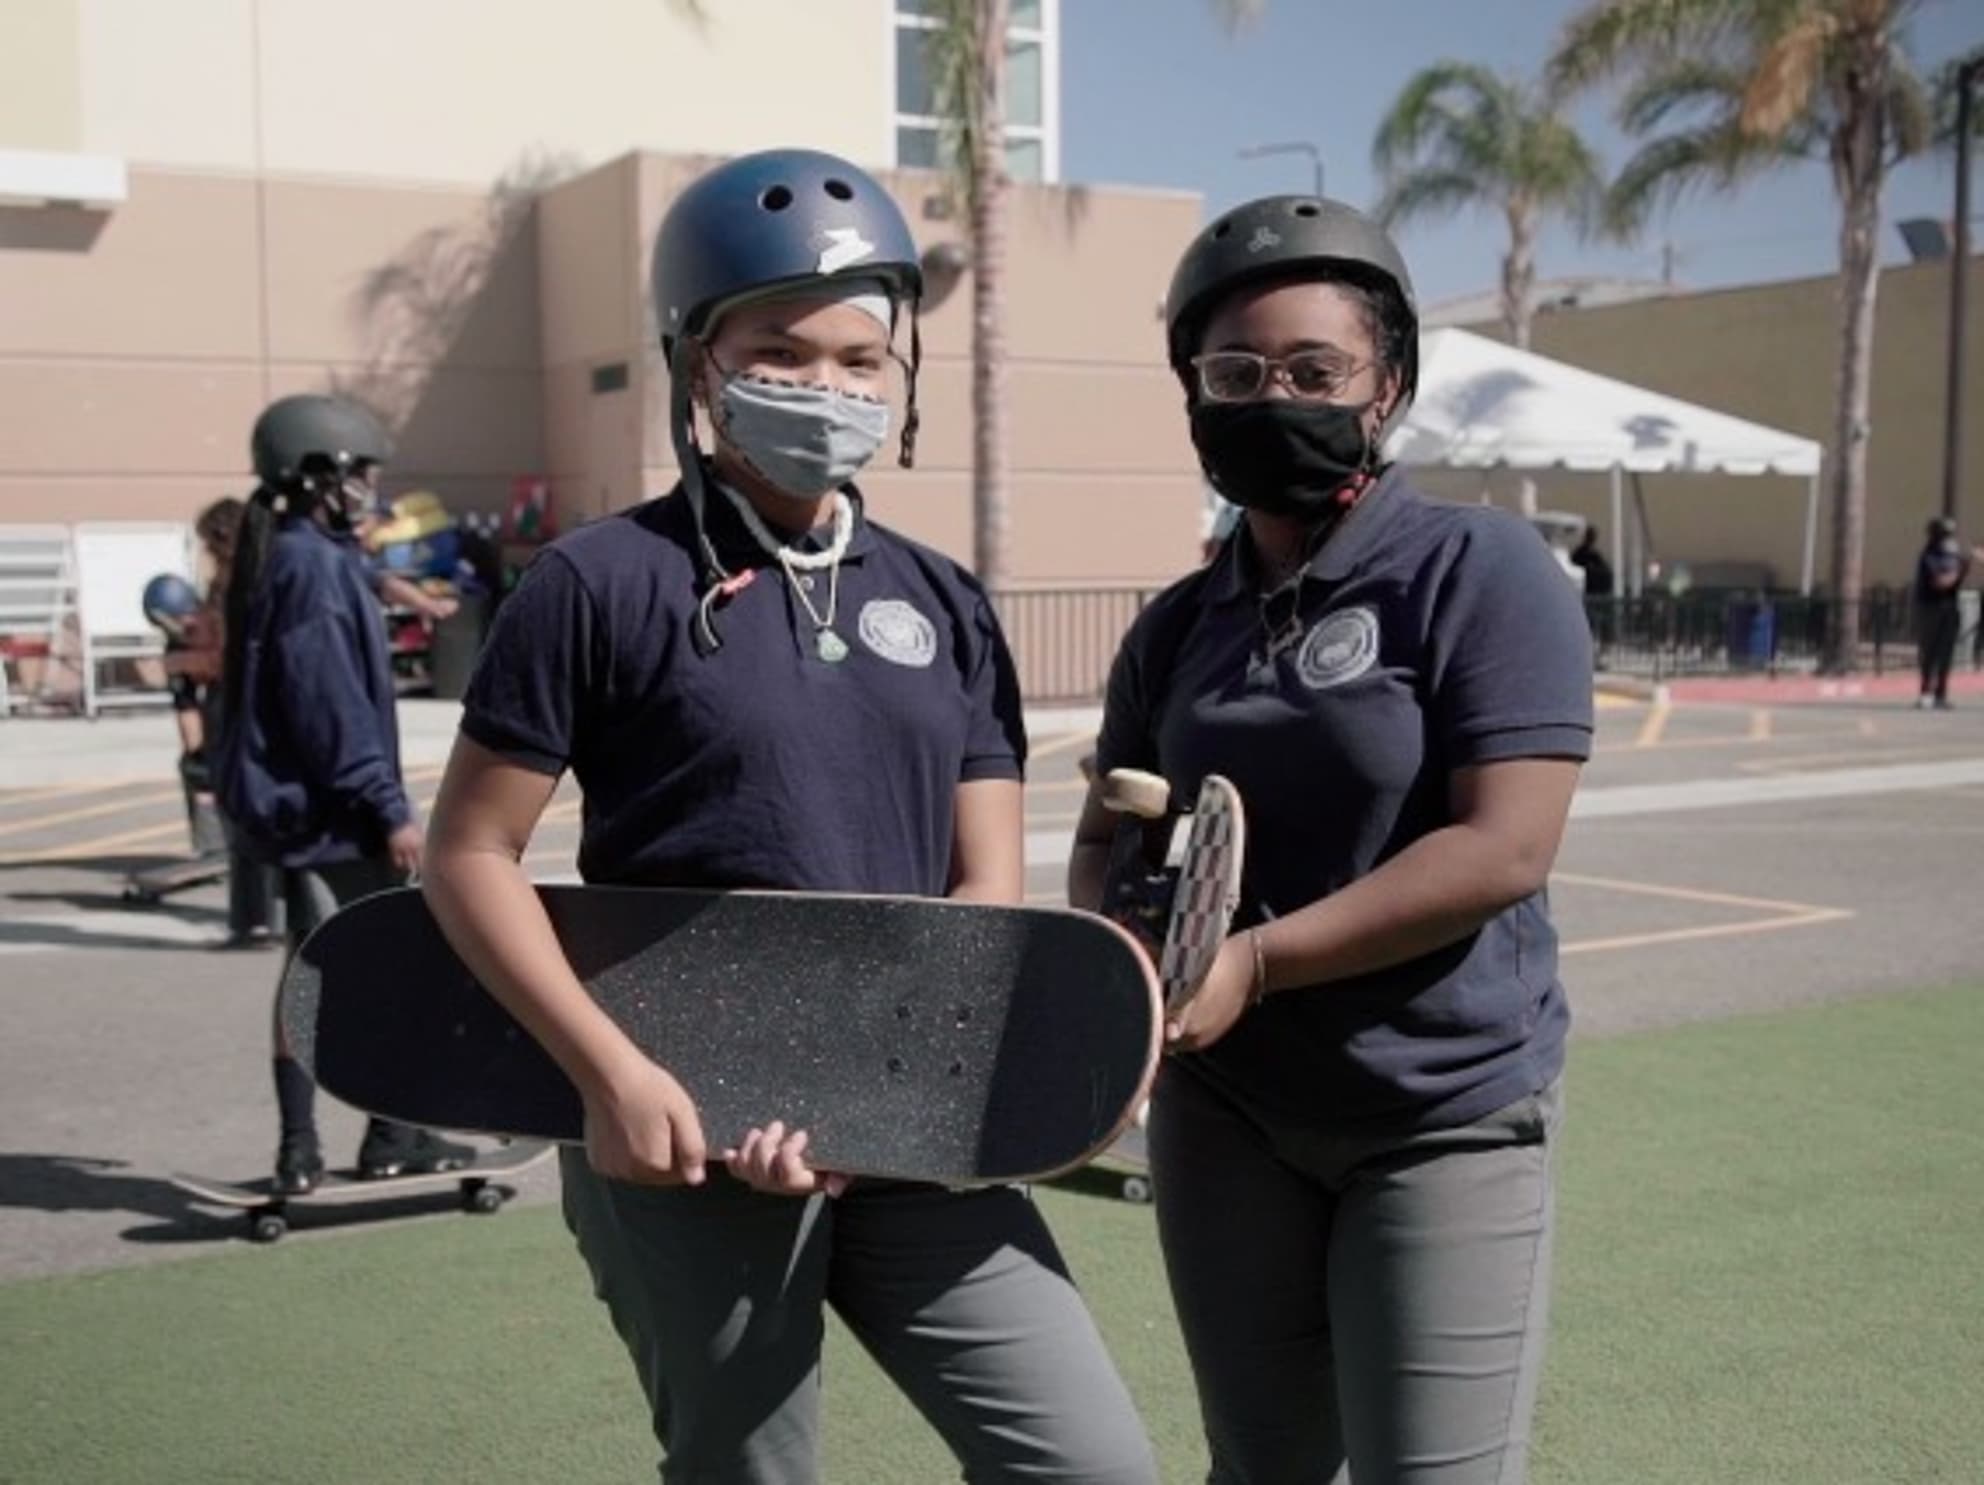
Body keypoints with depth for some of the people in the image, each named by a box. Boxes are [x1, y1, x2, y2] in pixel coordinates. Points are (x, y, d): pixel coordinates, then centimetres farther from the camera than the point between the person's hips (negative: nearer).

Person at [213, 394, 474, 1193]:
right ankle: (392, 1136, 11)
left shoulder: (276, 557, 14)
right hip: (330, 804, -10)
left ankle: (300, 1149, 15)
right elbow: (331, 702, -21)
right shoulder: (314, 565, -16)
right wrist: (389, 808, -19)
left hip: (288, 800, 10)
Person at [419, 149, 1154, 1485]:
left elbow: (989, 891, 5)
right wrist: (613, 1074, -14)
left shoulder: (944, 607, 8)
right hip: (691, 1143, -4)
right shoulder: (604, 583, -5)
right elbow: (472, 856, -4)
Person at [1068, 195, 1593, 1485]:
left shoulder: (1481, 571, -12)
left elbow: (1502, 851, -19)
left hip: (1447, 1123, -5)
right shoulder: (1178, 629, 6)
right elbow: (1108, 839, 12)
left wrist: (1252, 962, -22)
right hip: (1226, 1113, 5)